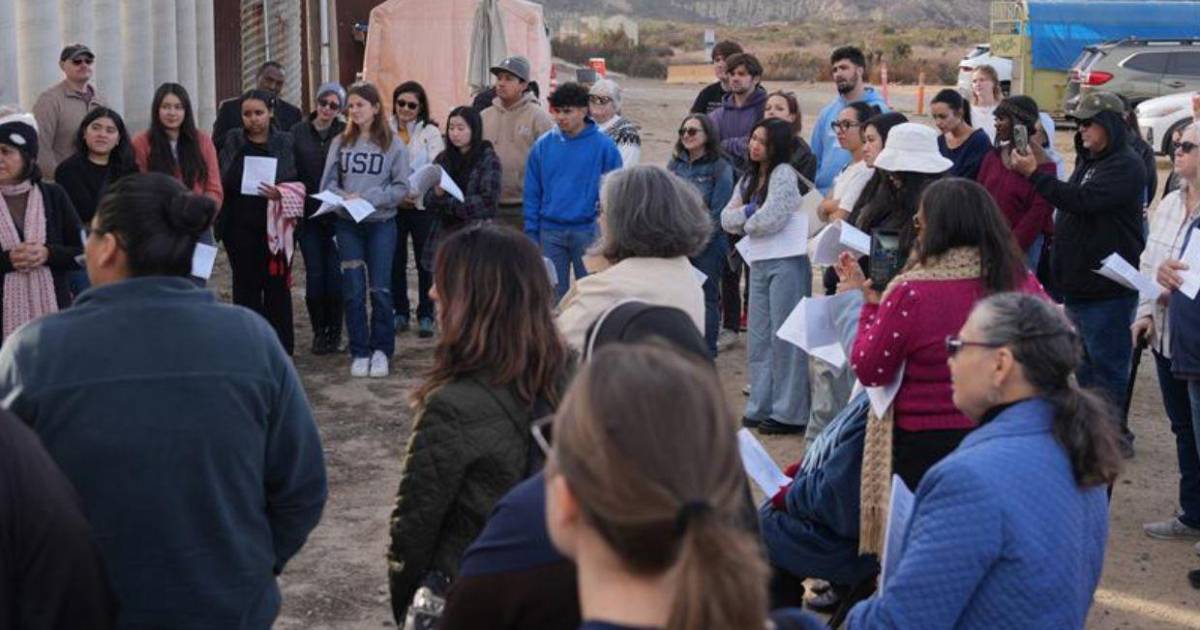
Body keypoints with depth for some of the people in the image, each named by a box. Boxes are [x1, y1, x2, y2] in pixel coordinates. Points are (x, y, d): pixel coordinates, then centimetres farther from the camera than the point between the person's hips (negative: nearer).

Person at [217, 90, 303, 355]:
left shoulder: (286, 143, 3)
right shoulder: (231, 142, 6)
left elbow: (298, 186, 4)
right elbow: (221, 183, 9)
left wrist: (281, 194, -16)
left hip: (276, 226, -1)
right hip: (241, 227, 1)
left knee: (277, 286, 3)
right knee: (246, 286, 3)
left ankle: (281, 349, 12)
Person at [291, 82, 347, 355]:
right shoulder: (298, 132, 3)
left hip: (337, 216, -1)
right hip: (309, 215, 1)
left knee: (335, 274, -1)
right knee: (314, 274, 1)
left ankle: (334, 332, 12)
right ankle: (319, 332, 14)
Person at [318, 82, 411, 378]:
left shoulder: (393, 144, -2)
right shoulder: (340, 142, 4)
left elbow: (401, 187, -5)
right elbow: (328, 182, 4)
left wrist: (368, 198, -16)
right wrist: (344, 197, -16)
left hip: (381, 223, -2)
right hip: (347, 223, 2)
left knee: (380, 290, 0)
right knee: (353, 291, 2)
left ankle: (381, 349, 14)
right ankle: (359, 352, 11)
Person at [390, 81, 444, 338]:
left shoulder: (430, 132, 1)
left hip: (422, 204, -2)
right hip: (392, 205, 2)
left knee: (425, 261, 2)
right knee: (395, 261, 7)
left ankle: (426, 316, 10)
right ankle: (401, 313, 19)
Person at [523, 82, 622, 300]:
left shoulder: (603, 146, -4)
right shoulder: (543, 145, 3)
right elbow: (532, 193, 6)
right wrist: (531, 233, 2)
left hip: (588, 232, -2)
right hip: (550, 232, 2)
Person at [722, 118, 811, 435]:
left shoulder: (783, 174, -10)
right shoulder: (750, 179, 15)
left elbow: (770, 219, -20)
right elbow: (726, 219, 8)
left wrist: (745, 222, -1)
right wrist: (749, 212, -10)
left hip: (786, 263, -9)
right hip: (760, 263, 9)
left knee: (784, 338, -4)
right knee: (759, 338, 13)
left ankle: (789, 413, 2)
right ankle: (761, 407, 22)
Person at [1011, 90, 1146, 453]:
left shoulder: (1125, 166, -14)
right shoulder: (1088, 162, 16)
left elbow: (1083, 200, -27)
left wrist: (1034, 174, -24)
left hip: (1108, 288, -10)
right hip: (1079, 286, 10)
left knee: (1108, 363, -2)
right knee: (1085, 363, 16)